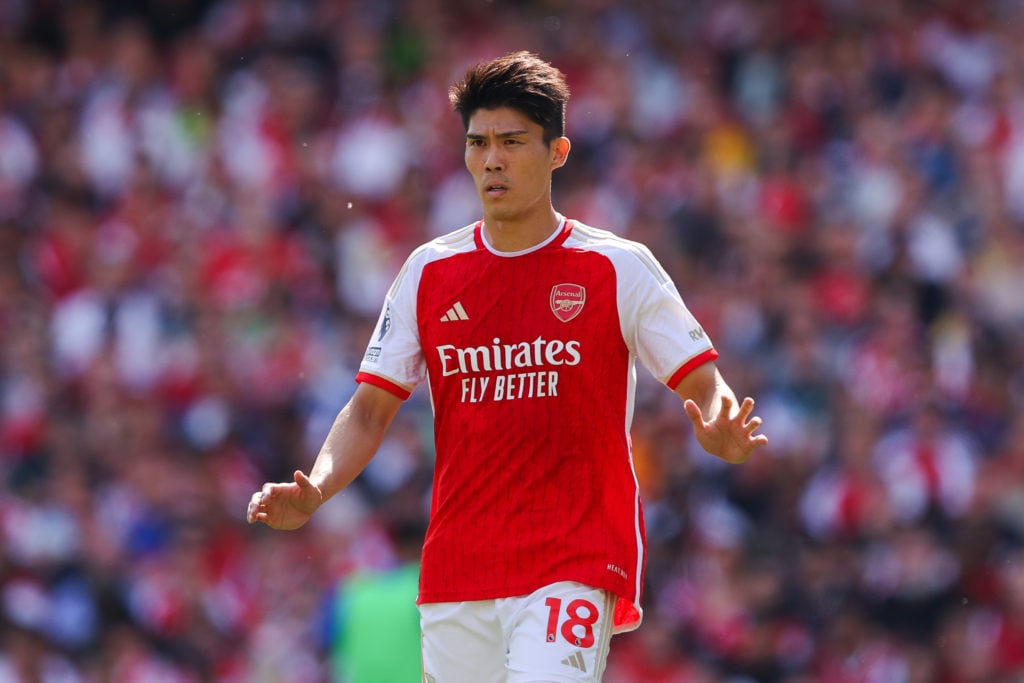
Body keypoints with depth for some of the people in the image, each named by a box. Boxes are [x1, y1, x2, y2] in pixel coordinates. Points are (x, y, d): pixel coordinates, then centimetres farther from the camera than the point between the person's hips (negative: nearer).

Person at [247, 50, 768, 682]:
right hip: (455, 571, 4)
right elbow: (370, 410, 11)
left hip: (576, 564, -4)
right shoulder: (429, 273, 9)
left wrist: (720, 434, -23)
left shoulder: (617, 267, 1)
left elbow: (705, 384, 0)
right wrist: (314, 492, -7)